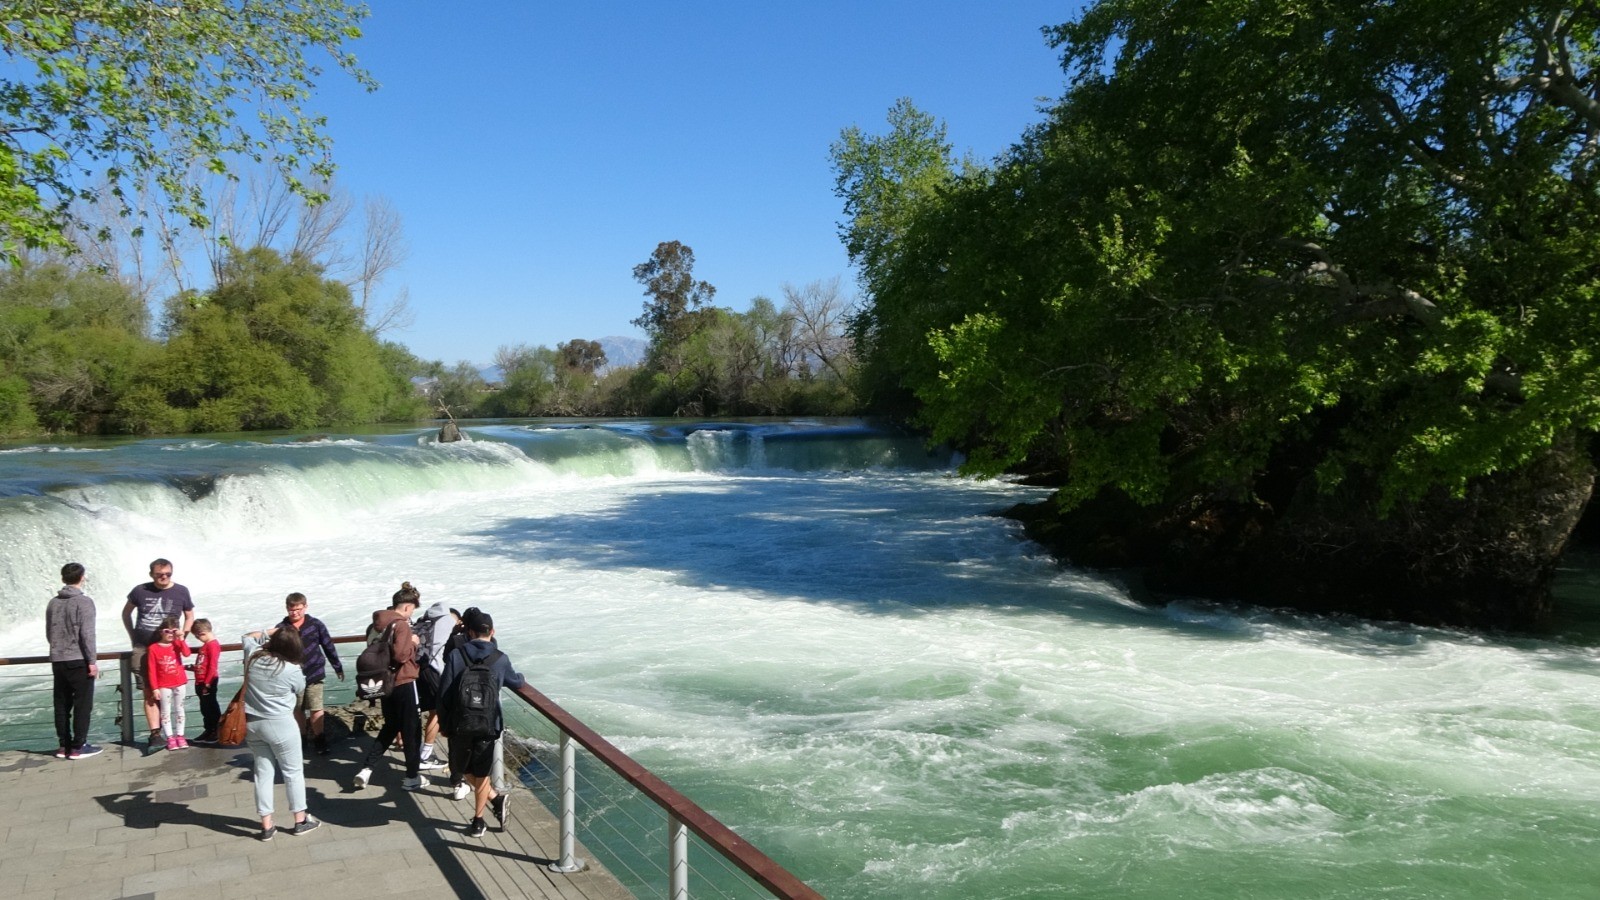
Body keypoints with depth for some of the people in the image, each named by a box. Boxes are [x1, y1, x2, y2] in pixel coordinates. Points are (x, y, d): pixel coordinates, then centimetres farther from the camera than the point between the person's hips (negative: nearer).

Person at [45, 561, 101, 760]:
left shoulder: (53, 603, 8)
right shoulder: (84, 602, -12)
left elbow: (49, 633, 14)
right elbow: (87, 634, -16)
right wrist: (92, 661, -13)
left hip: (58, 661, 7)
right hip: (79, 661, -6)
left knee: (62, 704, 11)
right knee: (83, 704, 0)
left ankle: (63, 745, 15)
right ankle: (78, 746, 0)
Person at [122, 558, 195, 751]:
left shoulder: (181, 592, 0)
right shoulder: (140, 591, 0)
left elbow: (190, 615, 14)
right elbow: (126, 612, 17)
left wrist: (183, 633, -1)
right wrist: (132, 636, 11)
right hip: (142, 649, 0)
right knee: (150, 693, -5)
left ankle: (157, 729, 19)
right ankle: (155, 734, -7)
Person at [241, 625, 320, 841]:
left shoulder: (253, 656, -5)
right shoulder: (292, 670, -18)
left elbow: (248, 637, 18)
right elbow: (300, 689, 4)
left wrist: (272, 631, 13)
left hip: (251, 723, 5)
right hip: (280, 724, -5)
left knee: (263, 773, 12)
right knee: (293, 771, 10)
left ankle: (267, 825, 17)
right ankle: (301, 821, 18)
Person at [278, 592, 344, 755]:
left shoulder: (315, 624, -6)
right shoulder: (281, 628, -4)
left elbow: (328, 646, 2)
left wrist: (338, 667, 7)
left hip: (314, 673, -1)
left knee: (316, 708, 0)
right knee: (297, 709, 14)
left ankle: (318, 739, 15)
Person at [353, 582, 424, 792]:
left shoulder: (378, 623, 7)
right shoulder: (401, 625, -19)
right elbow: (401, 655, -27)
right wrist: (412, 642, -9)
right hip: (403, 682, -8)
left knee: (390, 727, 21)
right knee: (411, 729, 5)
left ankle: (366, 770, 14)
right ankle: (412, 777, 12)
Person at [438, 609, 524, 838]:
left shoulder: (456, 656, -5)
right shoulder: (500, 659, -3)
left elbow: (444, 694, -5)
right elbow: (516, 682, 16)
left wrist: (444, 724, 7)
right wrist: (521, 677, 40)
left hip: (460, 724, 0)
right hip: (488, 725, 0)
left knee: (465, 769, 19)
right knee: (481, 773, 13)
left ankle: (495, 798, 12)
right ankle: (478, 822, 15)